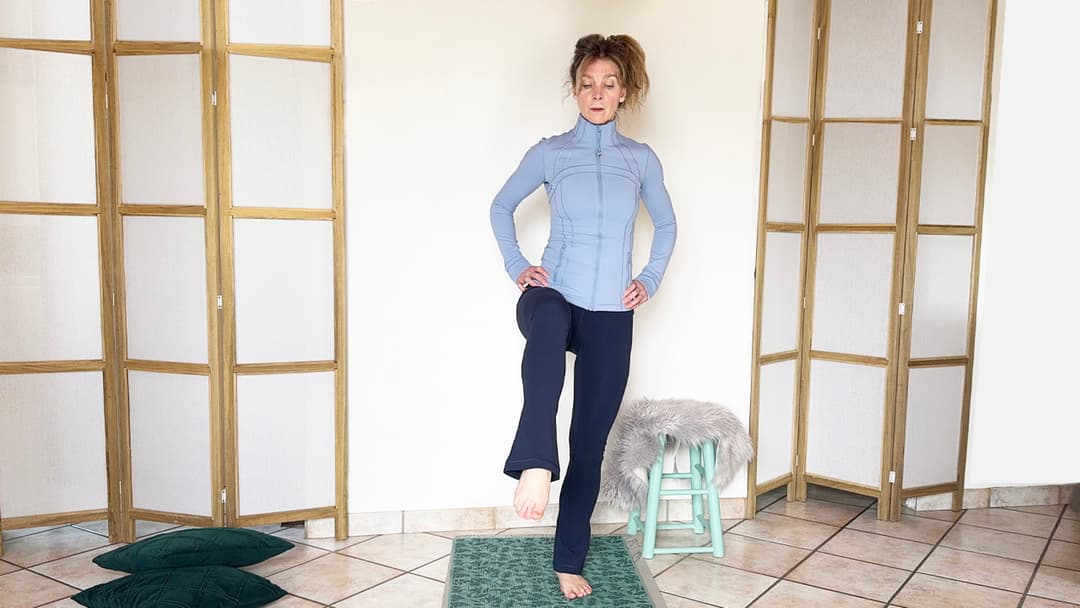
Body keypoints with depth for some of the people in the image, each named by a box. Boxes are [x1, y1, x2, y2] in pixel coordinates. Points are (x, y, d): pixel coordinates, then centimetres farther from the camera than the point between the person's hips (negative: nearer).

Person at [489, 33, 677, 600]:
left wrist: (650, 280, 9)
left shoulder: (641, 159, 7)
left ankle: (569, 561, 22)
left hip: (610, 315, 2)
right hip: (554, 295, -2)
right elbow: (501, 207, 15)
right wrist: (516, 267, 4)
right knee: (548, 327, -43)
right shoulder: (549, 152, 2)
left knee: (590, 443, 6)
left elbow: (666, 224, 21)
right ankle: (535, 465, -55)